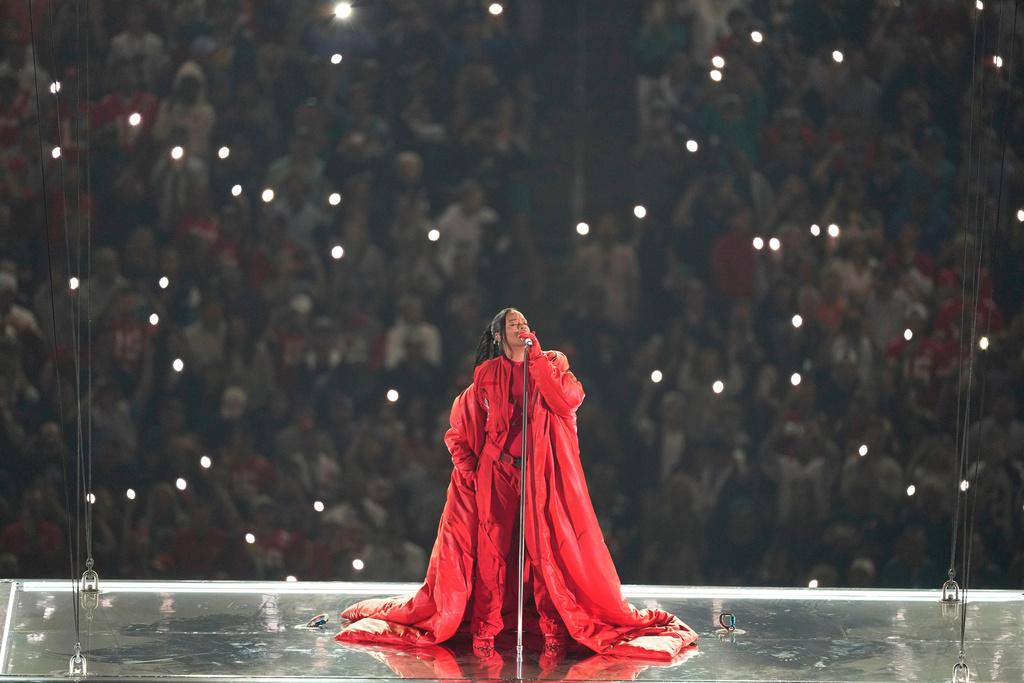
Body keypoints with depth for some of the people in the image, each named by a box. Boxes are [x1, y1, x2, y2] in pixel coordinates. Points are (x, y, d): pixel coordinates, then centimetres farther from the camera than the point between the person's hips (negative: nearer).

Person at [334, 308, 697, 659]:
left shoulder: (551, 365, 9)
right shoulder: (487, 375, 9)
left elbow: (567, 401, -10)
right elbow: (460, 423, 16)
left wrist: (536, 358, -9)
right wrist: (467, 463, 5)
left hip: (542, 472, 0)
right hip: (496, 472, 0)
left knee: (547, 549, -6)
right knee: (492, 549, -5)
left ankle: (554, 630, -2)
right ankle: (485, 632, -2)